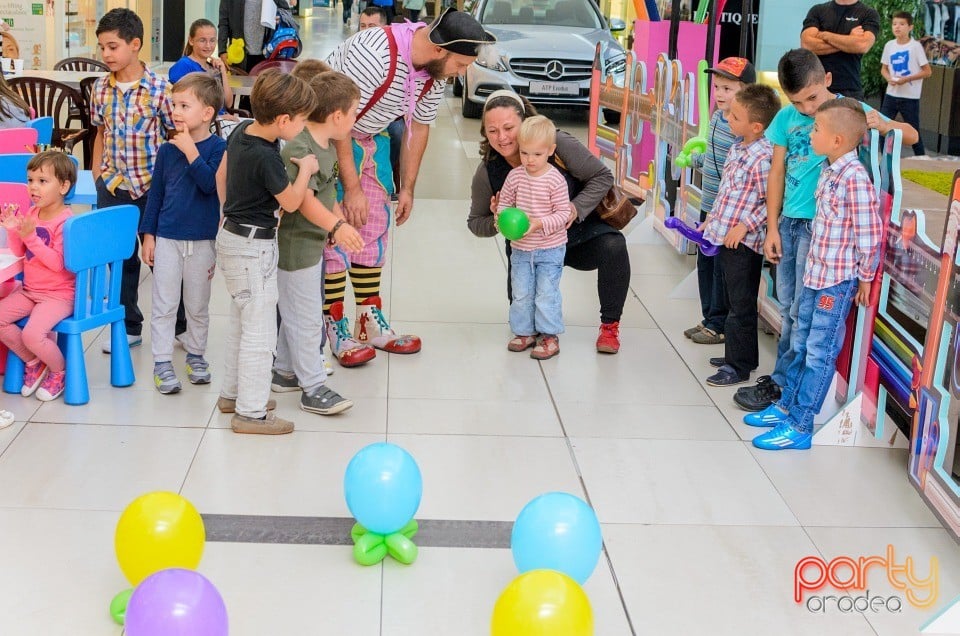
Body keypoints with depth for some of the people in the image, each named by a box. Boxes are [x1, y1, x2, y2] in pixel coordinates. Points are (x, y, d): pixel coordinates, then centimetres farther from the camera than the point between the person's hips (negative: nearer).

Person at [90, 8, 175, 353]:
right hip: (112, 185, 4)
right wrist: (96, 174, 10)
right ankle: (129, 325, 23)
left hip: (153, 185, -4)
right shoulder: (101, 89, 2)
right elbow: (101, 132, 13)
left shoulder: (159, 89, -13)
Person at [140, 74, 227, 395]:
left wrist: (191, 151, -25)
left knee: (198, 306, 13)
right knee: (164, 305, 3)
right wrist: (148, 235, 6)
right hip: (167, 238, 2)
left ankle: (196, 355, 29)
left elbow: (211, 183, -23)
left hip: (202, 241, -2)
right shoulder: (167, 150, 1)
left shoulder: (218, 148, -8)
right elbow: (156, 192, 7)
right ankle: (162, 363, 9)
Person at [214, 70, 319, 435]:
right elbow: (291, 202, -14)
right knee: (259, 331, -1)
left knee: (241, 322, 22)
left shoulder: (241, 131, 1)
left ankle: (232, 393, 34)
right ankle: (250, 412, 6)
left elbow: (220, 175, 14)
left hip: (231, 236, 10)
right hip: (254, 247, -10)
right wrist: (306, 169, 0)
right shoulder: (265, 158, -27)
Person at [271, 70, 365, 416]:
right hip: (296, 245, -10)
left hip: (313, 242, 10)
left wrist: (338, 220, 22)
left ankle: (285, 371, 36)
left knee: (296, 312, 21)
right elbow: (304, 200, -31)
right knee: (306, 316, -2)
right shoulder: (299, 148, -25)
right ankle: (313, 388, 7)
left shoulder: (326, 144, 7)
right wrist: (337, 227, -38)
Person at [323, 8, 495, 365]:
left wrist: (407, 189, 7)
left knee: (374, 228, 8)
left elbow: (418, 127, 5)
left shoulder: (436, 70, -10)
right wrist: (351, 188, -24)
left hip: (369, 138, 8)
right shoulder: (373, 55, -35)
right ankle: (336, 332, -5)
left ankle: (371, 325, 16)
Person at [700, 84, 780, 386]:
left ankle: (739, 366, 11)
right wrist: (713, 219, 18)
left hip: (744, 242, -9)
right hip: (726, 237, 9)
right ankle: (737, 354, 32)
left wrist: (745, 225, -20)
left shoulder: (762, 158, -21)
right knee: (735, 301, 19)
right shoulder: (738, 148, 8)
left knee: (741, 305, 1)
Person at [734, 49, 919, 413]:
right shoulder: (786, 119, 5)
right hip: (789, 221, 5)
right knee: (787, 307, 11)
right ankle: (787, 378, 21)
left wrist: (885, 125, -21)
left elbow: (912, 136, 1)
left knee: (802, 312, -1)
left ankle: (781, 383, 9)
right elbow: (777, 173, 10)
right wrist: (772, 228, 6)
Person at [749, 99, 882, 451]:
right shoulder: (829, 171, 5)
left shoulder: (855, 179, -22)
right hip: (815, 274, 9)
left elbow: (870, 234, -18)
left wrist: (864, 278, -9)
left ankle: (799, 426, 6)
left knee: (820, 353, 0)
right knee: (800, 344, 19)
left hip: (837, 282, -9)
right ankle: (787, 406, 33)